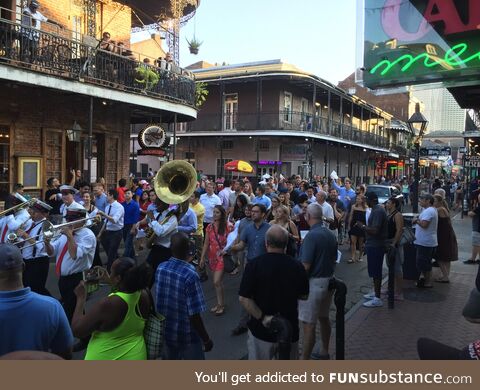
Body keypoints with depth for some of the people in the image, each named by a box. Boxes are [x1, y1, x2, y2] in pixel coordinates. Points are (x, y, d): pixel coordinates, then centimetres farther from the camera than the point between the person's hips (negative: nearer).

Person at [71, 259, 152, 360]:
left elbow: (77, 330, -18)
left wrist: (81, 298, -11)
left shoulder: (107, 305, -29)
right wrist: (110, 281, 16)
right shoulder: (144, 296, -13)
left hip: (103, 358, -4)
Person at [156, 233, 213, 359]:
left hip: (165, 332, 6)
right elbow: (194, 315, -23)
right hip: (187, 336, -5)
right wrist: (206, 339, -11)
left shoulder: (160, 268, -9)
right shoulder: (190, 275, -27)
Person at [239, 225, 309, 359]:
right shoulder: (297, 266, -10)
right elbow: (304, 296, 3)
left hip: (261, 330, -2)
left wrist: (262, 317, -16)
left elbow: (244, 298, -20)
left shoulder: (254, 265, -16)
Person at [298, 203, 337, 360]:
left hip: (314, 282, -9)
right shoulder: (330, 234, 5)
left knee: (308, 324, -1)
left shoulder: (312, 235, -20)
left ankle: (304, 360, 6)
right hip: (329, 281, 9)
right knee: (324, 318, 22)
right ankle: (324, 352, 37)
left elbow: (306, 266, -21)